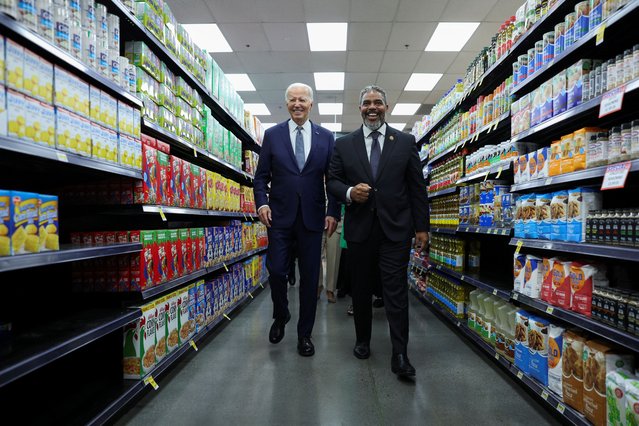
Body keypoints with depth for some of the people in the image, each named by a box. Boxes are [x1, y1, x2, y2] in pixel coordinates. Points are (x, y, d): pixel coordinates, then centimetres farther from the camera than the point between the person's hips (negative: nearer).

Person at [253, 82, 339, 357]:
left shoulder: (326, 137, 7)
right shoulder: (272, 135, 6)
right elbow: (261, 175, 6)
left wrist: (333, 212, -3)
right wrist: (262, 203, -9)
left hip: (312, 217, 1)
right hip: (280, 216, 0)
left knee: (310, 277, 6)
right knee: (276, 271, 0)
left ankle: (305, 334, 22)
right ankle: (280, 317, 30)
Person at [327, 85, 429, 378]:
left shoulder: (406, 142, 6)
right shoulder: (343, 144, 7)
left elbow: (417, 187, 4)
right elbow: (332, 181, 7)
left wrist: (421, 227, 0)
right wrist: (349, 192, -16)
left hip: (395, 227, -1)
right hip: (359, 228, 2)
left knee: (396, 291, -2)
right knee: (361, 288, 13)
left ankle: (400, 355, 6)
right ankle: (362, 340, 32)